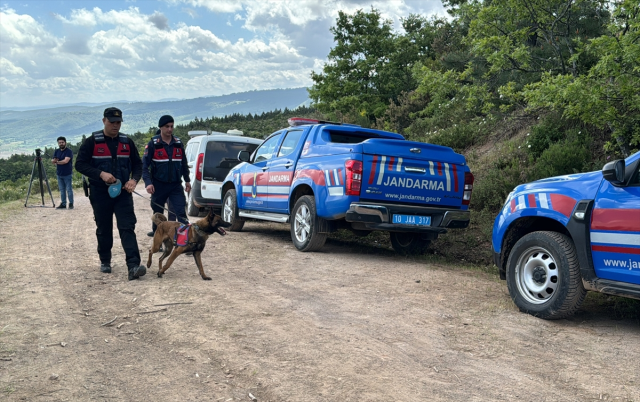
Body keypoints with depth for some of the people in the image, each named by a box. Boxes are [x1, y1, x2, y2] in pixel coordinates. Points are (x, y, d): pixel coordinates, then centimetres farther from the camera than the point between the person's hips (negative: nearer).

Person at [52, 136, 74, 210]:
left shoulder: (69, 151, -8)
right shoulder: (57, 151, 13)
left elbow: (66, 161, -19)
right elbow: (53, 160, 7)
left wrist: (57, 162, -9)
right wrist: (54, 160, -16)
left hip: (67, 174, -6)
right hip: (59, 174, 6)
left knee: (69, 189, -4)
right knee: (62, 190, 9)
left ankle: (71, 203, 3)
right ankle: (63, 204, 14)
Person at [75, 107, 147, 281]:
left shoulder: (127, 142, 7)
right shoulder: (92, 142, -3)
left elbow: (137, 164, 13)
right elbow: (80, 164, -7)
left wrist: (134, 179, -8)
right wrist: (101, 174, -21)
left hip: (123, 193, 1)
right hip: (100, 194, -1)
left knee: (128, 228, -10)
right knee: (104, 230, 11)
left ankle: (133, 266, -18)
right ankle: (105, 261, 31)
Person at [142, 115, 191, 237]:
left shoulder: (178, 143, 6)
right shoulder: (153, 144, -6)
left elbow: (184, 163, 15)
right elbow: (144, 165, -8)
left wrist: (187, 180, 14)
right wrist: (148, 182, -19)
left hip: (176, 185, 1)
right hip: (159, 185, -1)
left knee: (181, 211, -8)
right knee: (157, 210, 15)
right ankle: (156, 231, 34)